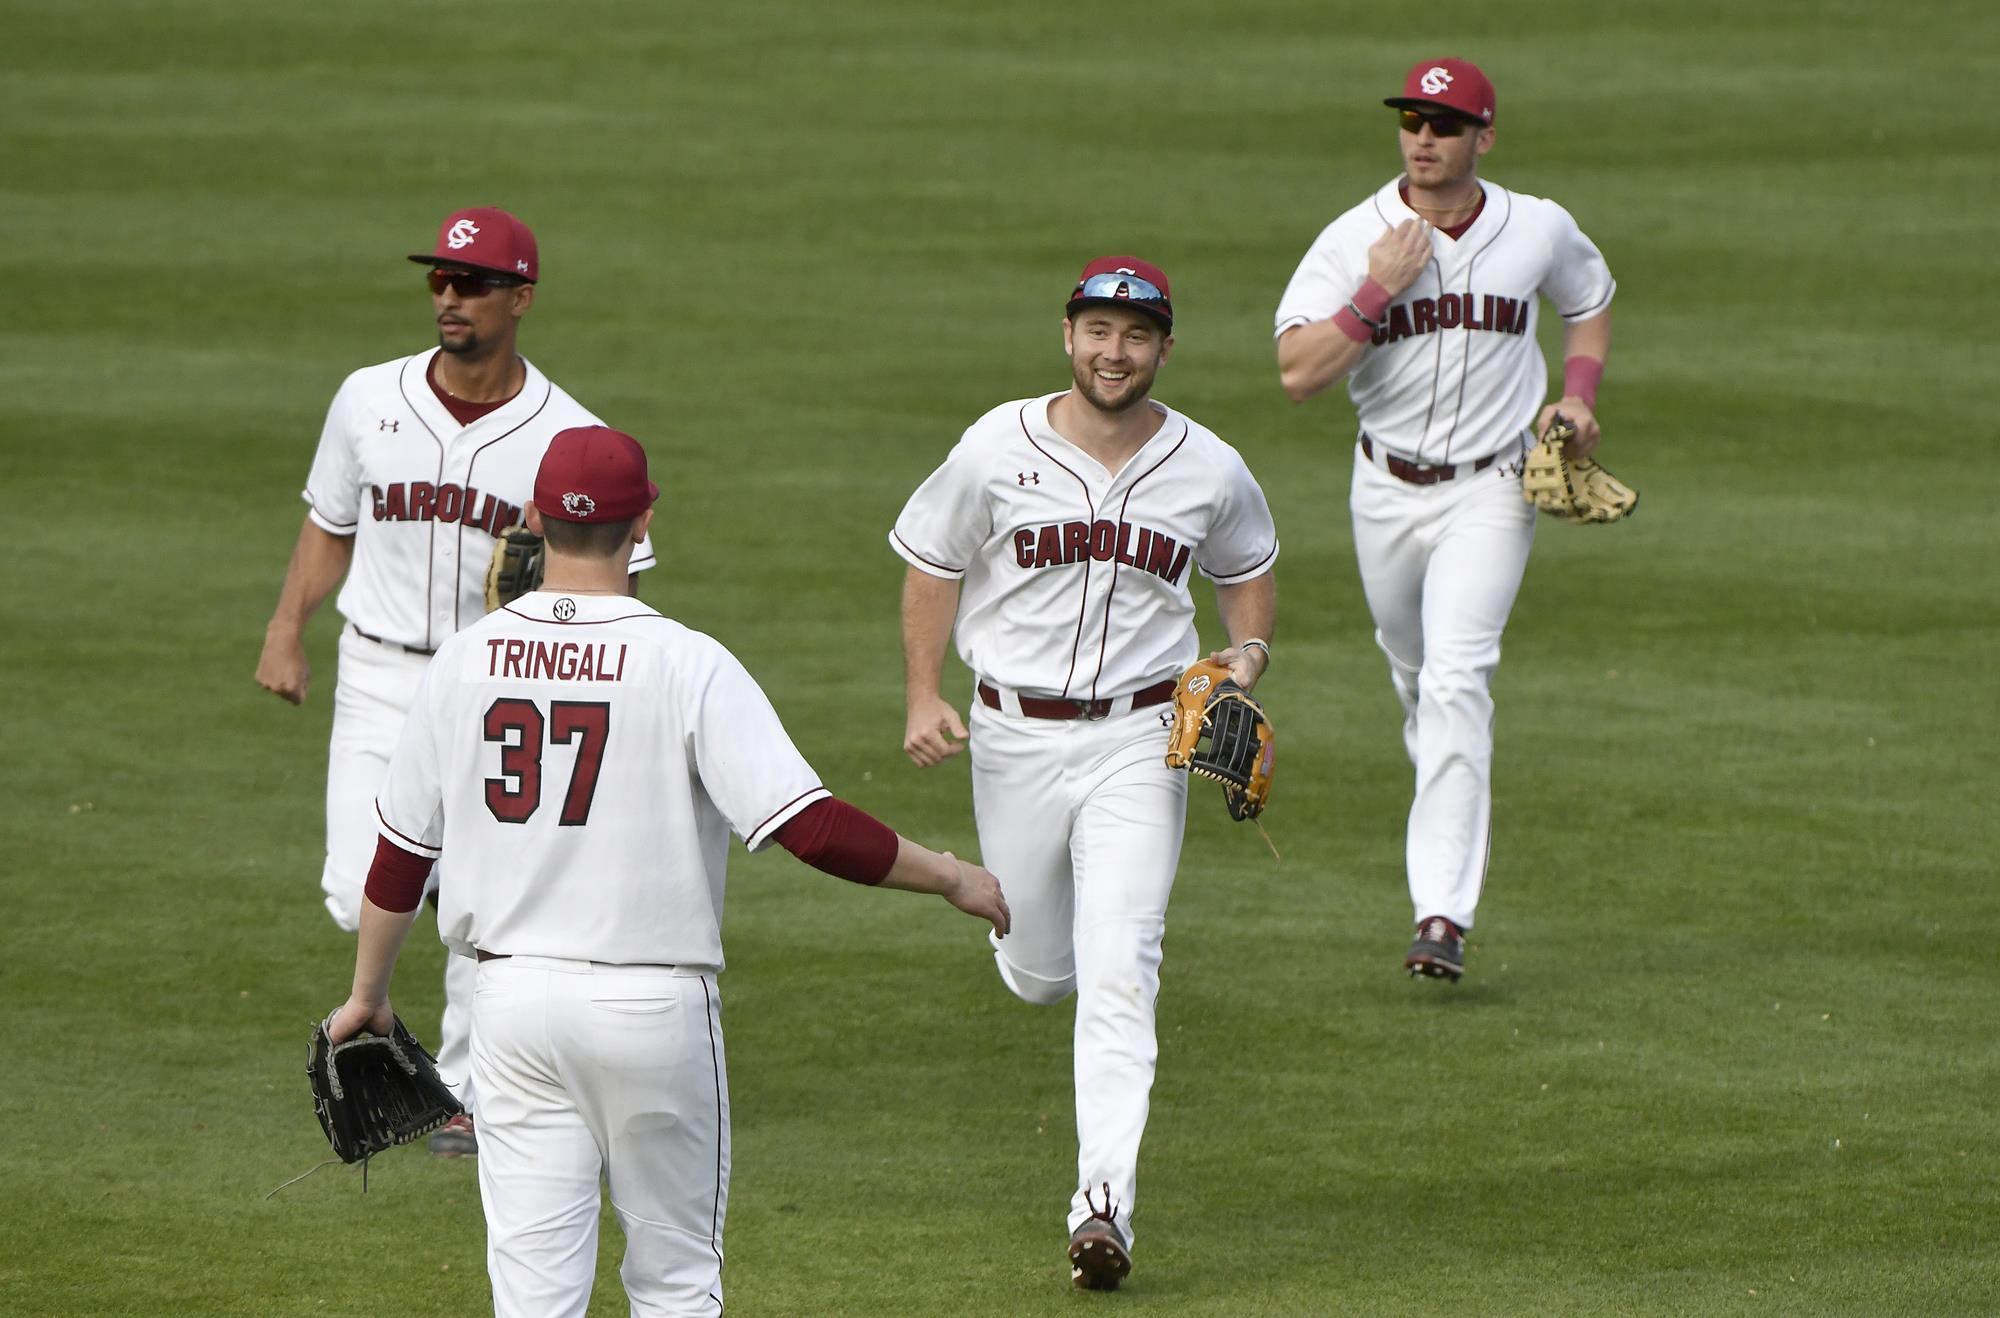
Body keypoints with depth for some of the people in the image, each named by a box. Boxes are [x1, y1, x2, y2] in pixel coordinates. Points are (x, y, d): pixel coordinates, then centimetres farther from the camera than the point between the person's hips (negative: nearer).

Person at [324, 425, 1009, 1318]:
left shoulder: (464, 661, 1)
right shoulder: (686, 665, -12)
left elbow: (401, 850, 9)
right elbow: (811, 827, -17)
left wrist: (368, 994, 22)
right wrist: (950, 879, -4)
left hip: (513, 1000, 3)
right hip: (653, 1006, -3)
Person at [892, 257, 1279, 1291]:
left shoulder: (1209, 472, -3)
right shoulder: (997, 451, -6)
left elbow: (1247, 569, 17)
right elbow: (932, 566, 6)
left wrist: (1249, 652, -2)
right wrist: (923, 700, -4)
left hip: (1137, 740, -1)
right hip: (1014, 735, 1)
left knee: (1117, 971, -13)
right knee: (1039, 970, 11)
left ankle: (1104, 1204, -17)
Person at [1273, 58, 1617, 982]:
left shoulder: (1539, 231, -5)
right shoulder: (1354, 241, -10)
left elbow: (1590, 302, 17)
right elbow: (1299, 373, -19)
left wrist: (1579, 393, 0)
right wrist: (1378, 291, -26)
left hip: (1491, 489, -2)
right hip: (1387, 488, 2)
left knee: (1456, 679, -18)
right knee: (1412, 671, 18)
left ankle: (1442, 914, -23)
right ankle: (1451, 818, 51)